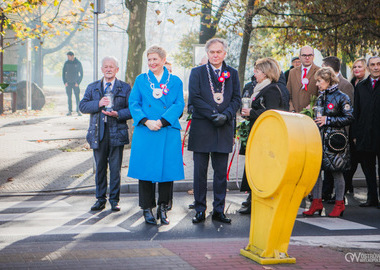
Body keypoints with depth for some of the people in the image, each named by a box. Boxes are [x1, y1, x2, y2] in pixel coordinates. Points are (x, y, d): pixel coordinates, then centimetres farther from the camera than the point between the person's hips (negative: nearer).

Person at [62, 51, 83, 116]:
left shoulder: (78, 63, -2)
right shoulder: (66, 63, 4)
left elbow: (81, 74, 2)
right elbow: (63, 73, 8)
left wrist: (78, 82, -7)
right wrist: (65, 82, -2)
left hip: (75, 83, -2)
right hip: (68, 83, 2)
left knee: (77, 97, -5)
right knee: (69, 97, 4)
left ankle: (78, 111, -1)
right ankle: (70, 111, 8)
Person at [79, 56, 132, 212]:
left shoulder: (125, 88, 7)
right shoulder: (92, 87, 13)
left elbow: (131, 109, 0)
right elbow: (82, 106, 3)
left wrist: (117, 114, -17)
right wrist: (98, 104, -13)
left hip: (117, 133, -2)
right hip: (98, 133, 2)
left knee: (115, 168, 0)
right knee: (100, 168, 7)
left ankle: (114, 200, 9)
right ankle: (100, 199, 17)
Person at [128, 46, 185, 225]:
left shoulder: (175, 81, 9)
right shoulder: (141, 80, 11)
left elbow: (179, 105, 0)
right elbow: (133, 104, 5)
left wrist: (162, 121, -13)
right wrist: (146, 121, -11)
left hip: (169, 132, 0)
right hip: (145, 133, 0)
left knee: (167, 168, 0)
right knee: (146, 169, -1)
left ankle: (163, 208, 13)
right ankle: (147, 209, 9)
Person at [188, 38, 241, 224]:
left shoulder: (232, 74, 12)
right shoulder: (197, 72, 6)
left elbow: (236, 99, 7)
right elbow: (194, 98, -4)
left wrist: (226, 115, -10)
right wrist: (213, 115, -13)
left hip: (224, 129, 2)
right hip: (201, 128, -2)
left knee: (221, 172, 5)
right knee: (200, 172, 1)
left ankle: (219, 210, 11)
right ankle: (200, 210, 8)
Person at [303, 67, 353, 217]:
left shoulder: (341, 97, -6)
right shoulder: (320, 97, 15)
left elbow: (349, 118, -10)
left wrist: (328, 120, -14)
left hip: (334, 140, -7)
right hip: (319, 137, 7)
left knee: (336, 172, 1)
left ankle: (339, 204, 12)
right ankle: (317, 202, 12)